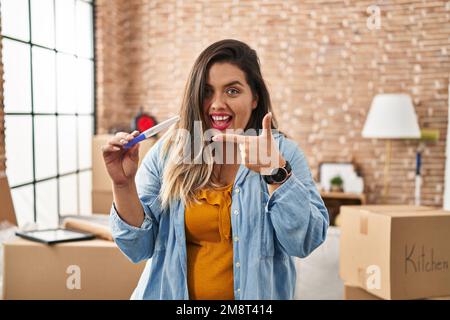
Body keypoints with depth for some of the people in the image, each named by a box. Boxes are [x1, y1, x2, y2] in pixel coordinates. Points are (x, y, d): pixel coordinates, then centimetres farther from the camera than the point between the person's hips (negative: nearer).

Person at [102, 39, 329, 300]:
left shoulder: (283, 152, -10)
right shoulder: (167, 152, -8)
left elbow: (306, 243, -19)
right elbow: (138, 249, -8)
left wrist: (276, 172, -32)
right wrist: (124, 185, -25)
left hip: (255, 295, 0)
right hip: (172, 292, 1)